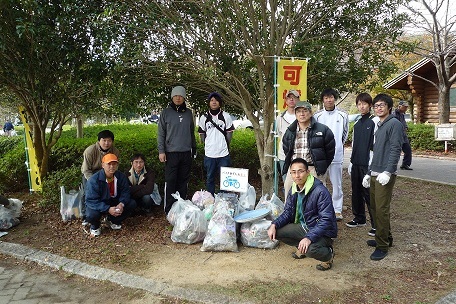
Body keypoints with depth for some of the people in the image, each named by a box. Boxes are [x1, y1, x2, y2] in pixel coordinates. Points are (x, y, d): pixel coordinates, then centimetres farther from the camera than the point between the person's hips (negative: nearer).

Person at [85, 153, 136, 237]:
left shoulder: (121, 176, -10)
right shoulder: (94, 180, -25)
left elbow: (125, 192, -6)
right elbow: (91, 200, -27)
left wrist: (121, 204, -29)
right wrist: (108, 209, -38)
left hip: (114, 202, 5)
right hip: (98, 205, -5)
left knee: (132, 204, -13)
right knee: (91, 215, -36)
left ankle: (113, 221, 11)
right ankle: (95, 226, 5)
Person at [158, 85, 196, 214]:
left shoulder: (188, 113, 10)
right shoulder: (166, 113, 0)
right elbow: (161, 133, 0)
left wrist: (194, 148, 17)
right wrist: (161, 151, -6)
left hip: (186, 153, 3)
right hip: (171, 152, -3)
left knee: (184, 181, 9)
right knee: (170, 182, -3)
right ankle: (169, 209, 4)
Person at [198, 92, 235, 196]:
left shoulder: (226, 116, 1)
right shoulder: (204, 117, 4)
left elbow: (229, 133, 5)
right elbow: (202, 135, 10)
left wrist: (224, 145, 5)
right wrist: (208, 145, 5)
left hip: (223, 154, -1)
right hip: (209, 154, 1)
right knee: (210, 179, 11)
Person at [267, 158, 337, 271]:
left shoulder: (320, 191, -24)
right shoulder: (294, 190, 0)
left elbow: (326, 220, -27)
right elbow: (288, 212, 7)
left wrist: (309, 238, -37)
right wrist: (274, 224, -12)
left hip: (322, 232, -7)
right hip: (303, 227, 7)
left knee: (310, 249, -36)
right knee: (276, 231, -9)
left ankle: (328, 254, 0)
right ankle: (301, 247, 15)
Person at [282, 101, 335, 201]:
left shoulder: (322, 130, 1)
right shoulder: (290, 131, 13)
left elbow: (330, 150, 7)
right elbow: (286, 150, 25)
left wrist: (322, 167, 7)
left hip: (314, 170, -3)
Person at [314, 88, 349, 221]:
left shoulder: (342, 115, 2)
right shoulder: (317, 115, 2)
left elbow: (345, 133, 15)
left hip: (336, 154, -1)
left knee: (337, 184, 5)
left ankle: (337, 210, 15)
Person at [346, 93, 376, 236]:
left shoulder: (374, 122, -7)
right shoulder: (357, 123, 16)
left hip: (367, 165, -7)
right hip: (356, 164, 7)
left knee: (369, 194, -6)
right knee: (356, 192, 14)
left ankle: (376, 224, 2)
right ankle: (359, 218, 27)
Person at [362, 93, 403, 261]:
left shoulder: (394, 124, -6)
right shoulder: (379, 127, 20)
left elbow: (395, 150, -15)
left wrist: (387, 172, -23)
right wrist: (369, 173, 21)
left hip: (385, 176, -9)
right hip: (375, 175, 9)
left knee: (381, 210, -7)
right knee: (374, 207, 12)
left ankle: (382, 246, 1)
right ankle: (385, 237, 26)